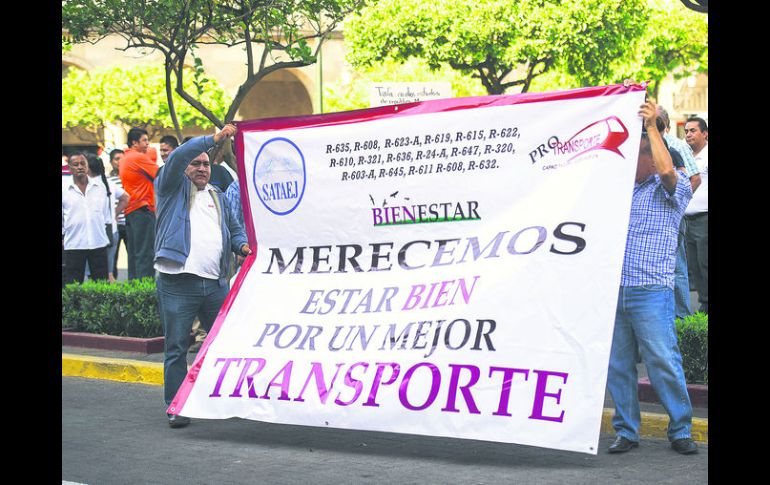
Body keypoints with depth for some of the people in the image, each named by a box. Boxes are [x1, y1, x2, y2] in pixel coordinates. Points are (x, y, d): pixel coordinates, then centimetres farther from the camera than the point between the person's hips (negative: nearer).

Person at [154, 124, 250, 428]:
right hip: (177, 285, -5)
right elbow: (177, 157, -11)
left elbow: (233, 228, 23)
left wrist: (242, 245, 1)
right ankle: (175, 408, 7)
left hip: (215, 283, 5)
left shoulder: (217, 197, 22)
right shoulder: (172, 188, 6)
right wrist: (214, 139, -16)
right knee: (176, 348, 0)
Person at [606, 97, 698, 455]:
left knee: (663, 362, -6)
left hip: (650, 291, -5)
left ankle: (681, 431, 5)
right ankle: (626, 431, 14)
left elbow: (667, 170, -15)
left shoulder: (673, 189, 4)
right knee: (616, 364, 6)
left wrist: (651, 126, -9)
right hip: (613, 288, 5)